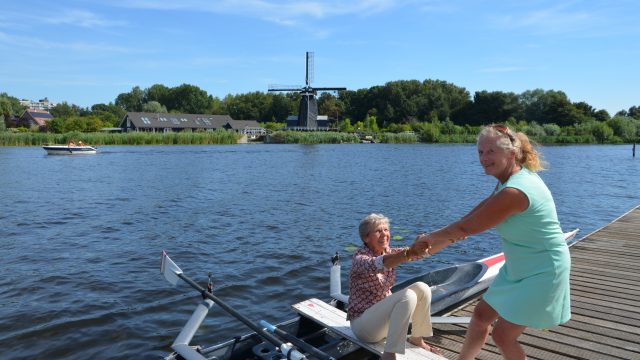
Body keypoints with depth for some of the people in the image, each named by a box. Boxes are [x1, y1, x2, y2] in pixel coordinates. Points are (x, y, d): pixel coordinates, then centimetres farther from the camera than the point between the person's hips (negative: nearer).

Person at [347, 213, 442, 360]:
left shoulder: (388, 252, 1)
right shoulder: (360, 257, -20)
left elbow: (417, 251, -13)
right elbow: (377, 265, -43)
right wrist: (408, 254, -59)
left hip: (384, 314, 7)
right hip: (363, 322, -7)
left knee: (422, 288, -11)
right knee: (407, 296, -29)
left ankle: (417, 339, 5)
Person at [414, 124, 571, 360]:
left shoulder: (514, 191, -31)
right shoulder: (511, 177, 1)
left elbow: (467, 227, -24)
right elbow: (480, 210, 7)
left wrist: (429, 237, -8)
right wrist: (440, 242, 2)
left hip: (541, 273, -10)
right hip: (518, 268, 10)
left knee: (502, 336, -1)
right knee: (482, 315, 17)